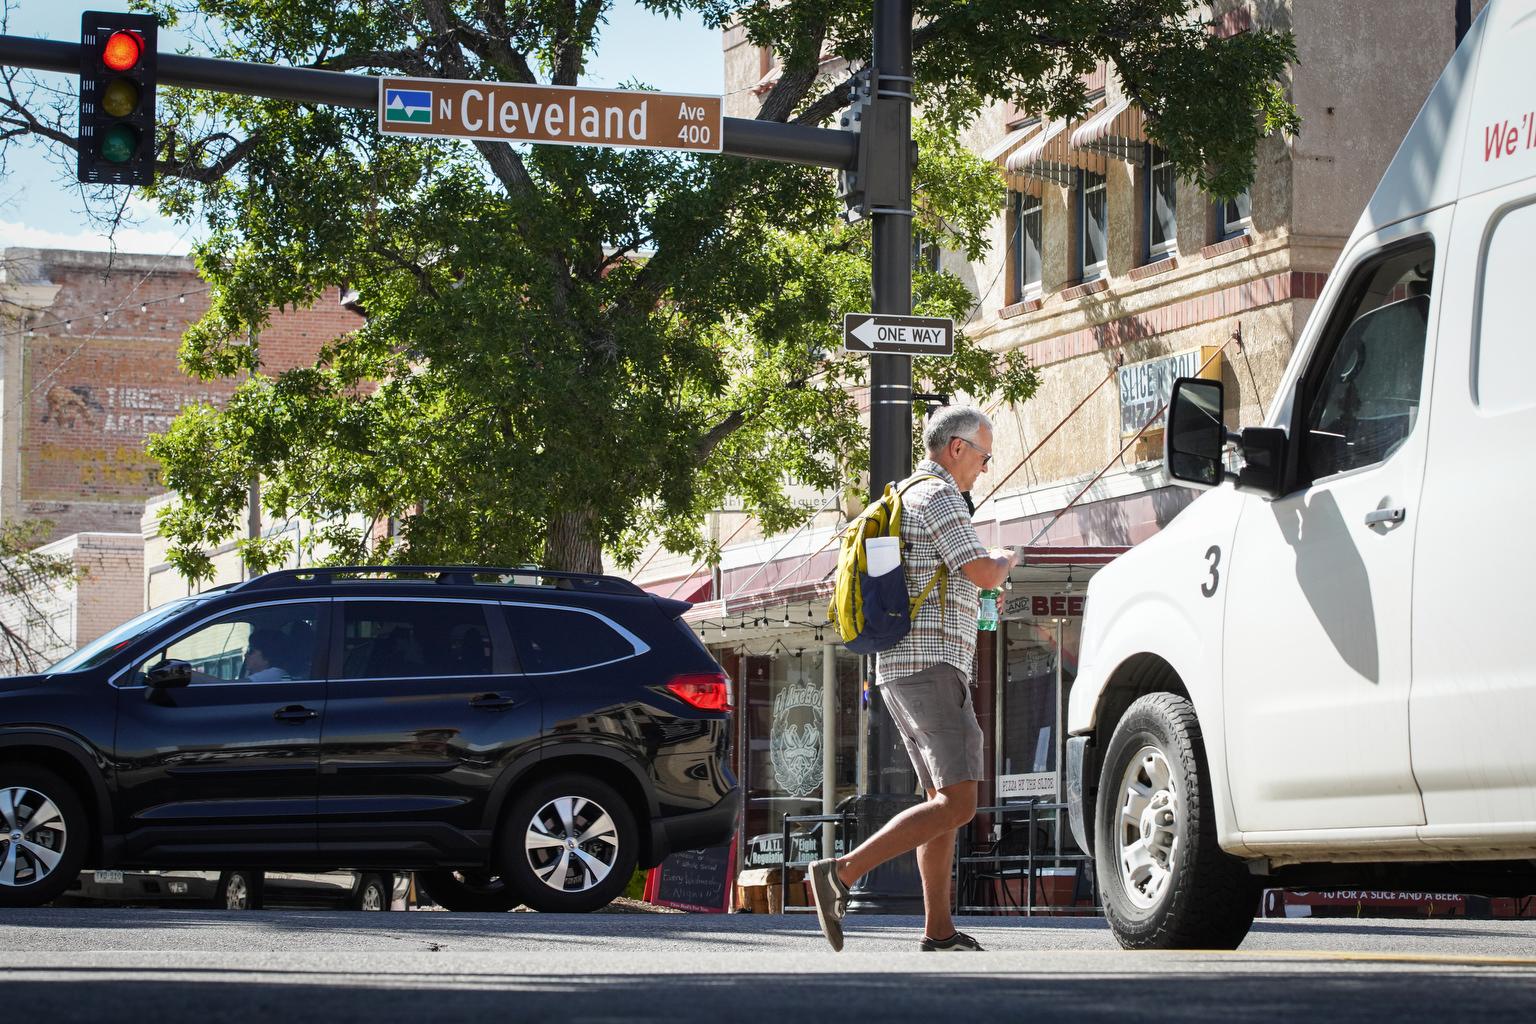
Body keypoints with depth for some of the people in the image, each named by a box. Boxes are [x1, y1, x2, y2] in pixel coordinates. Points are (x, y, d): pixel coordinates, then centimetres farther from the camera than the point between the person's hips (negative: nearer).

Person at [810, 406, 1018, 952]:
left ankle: (939, 929, 10)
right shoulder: (938, 497, -9)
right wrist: (1006, 558, 7)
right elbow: (984, 574, -18)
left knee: (942, 797, 12)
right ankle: (843, 872, -21)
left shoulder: (901, 500, 22)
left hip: (900, 667, 11)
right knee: (957, 803, -15)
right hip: (931, 666, -11)